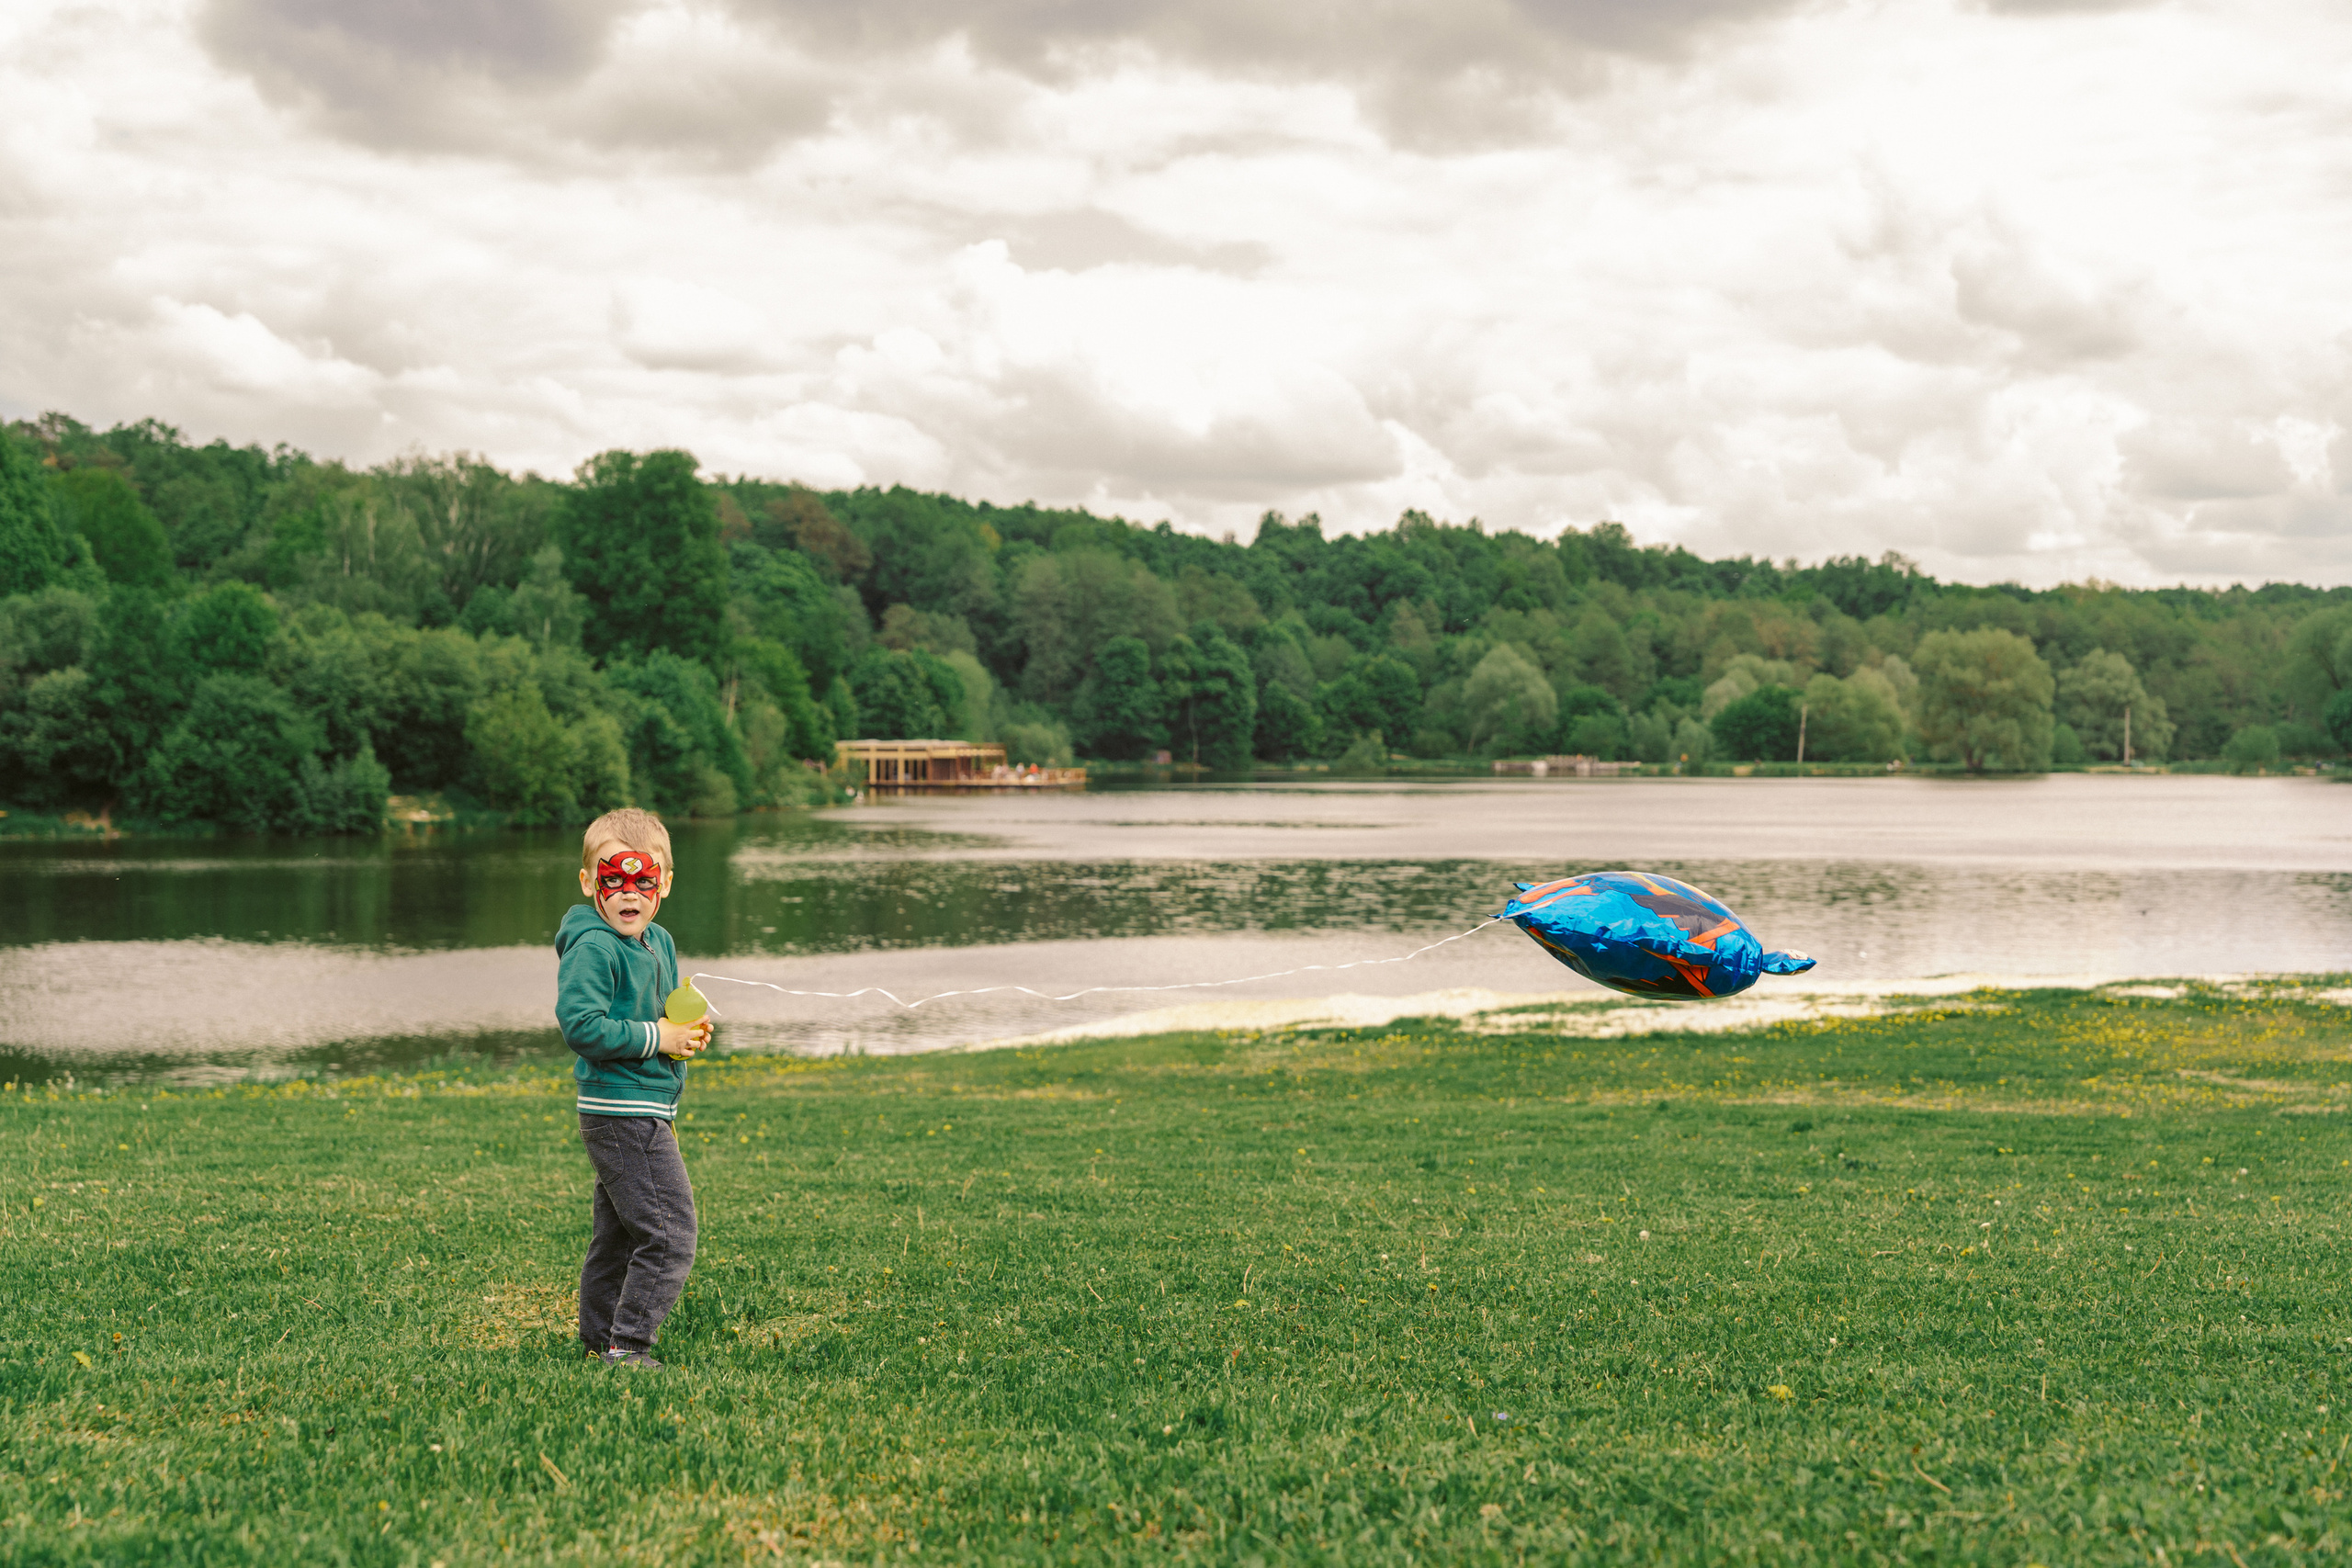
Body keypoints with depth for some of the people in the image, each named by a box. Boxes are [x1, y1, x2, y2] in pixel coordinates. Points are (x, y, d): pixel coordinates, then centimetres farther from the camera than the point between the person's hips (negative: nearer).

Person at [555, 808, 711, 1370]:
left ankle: (600, 1338, 30)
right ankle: (628, 1346, -6)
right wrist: (656, 1038, -20)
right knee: (671, 1234, -11)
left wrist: (688, 1030, 5)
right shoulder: (593, 948, -16)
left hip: (647, 1110, 10)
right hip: (624, 1114, -10)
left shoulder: (658, 943, 13)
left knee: (620, 1233, 19)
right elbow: (581, 1025, -24)